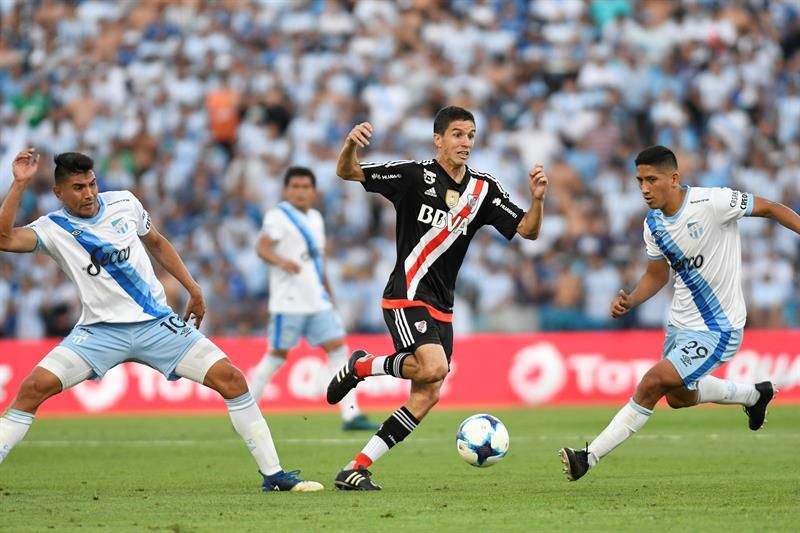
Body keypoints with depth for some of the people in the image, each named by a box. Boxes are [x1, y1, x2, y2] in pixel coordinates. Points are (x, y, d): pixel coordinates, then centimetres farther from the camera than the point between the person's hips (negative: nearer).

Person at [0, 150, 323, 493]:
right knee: (35, 386, -21)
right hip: (101, 331, -2)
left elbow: (156, 243, 20)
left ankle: (273, 474, 0)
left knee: (230, 378, -9)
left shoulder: (124, 204, 3)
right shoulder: (52, 229, -6)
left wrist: (193, 290, 19)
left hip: (157, 323, 2)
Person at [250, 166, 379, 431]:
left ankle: (350, 415, -5)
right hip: (289, 300, -7)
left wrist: (328, 293, 28)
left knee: (337, 347, -2)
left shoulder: (315, 218, 16)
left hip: (317, 301, 7)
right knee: (278, 354, -2)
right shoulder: (278, 217, -7)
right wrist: (281, 261, -41)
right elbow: (263, 248, -22)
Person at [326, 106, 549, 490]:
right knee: (433, 367, -28)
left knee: (427, 397, 0)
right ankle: (360, 366, -1)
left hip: (441, 307, 7)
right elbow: (347, 172, -7)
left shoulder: (483, 191, 7)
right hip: (407, 296, -7)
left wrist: (537, 199, -13)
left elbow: (528, 231, 6)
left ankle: (356, 469, 5)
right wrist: (350, 145, -29)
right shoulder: (415, 175, -7)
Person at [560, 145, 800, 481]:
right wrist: (629, 302, -7)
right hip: (681, 323, 8)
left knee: (652, 384, -18)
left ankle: (590, 457, -12)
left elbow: (770, 209, -13)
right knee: (678, 396, 25)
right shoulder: (653, 224, -4)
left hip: (717, 329, -8)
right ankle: (754, 395, 49)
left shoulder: (712, 202, -24)